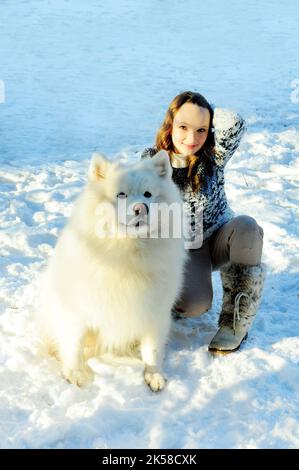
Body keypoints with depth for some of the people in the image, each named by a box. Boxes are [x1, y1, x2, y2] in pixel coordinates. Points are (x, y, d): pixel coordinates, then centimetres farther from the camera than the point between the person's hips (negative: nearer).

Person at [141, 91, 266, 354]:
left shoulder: (213, 156, -11)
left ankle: (236, 322, -20)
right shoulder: (152, 162, -9)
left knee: (246, 226, -36)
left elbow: (234, 124, -31)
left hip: (221, 242, 1)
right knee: (193, 305, -33)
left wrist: (205, 113, -16)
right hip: (184, 250, -1)